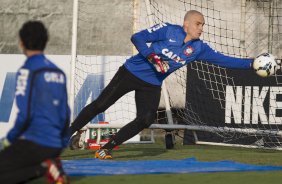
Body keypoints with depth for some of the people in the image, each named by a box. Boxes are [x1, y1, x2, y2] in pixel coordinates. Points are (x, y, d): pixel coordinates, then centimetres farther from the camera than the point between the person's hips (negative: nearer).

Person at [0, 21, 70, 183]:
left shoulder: (28, 70, -10)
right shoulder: (58, 72, 12)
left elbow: (25, 114, -15)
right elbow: (65, 114, 15)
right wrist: (62, 144, 27)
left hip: (34, 143, -7)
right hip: (55, 146, 7)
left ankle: (43, 167, -15)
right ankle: (51, 163, -2)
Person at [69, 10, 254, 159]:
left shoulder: (199, 48, -2)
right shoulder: (168, 30, -16)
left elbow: (223, 59, -4)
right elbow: (138, 37, -20)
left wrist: (250, 63, -14)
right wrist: (152, 57, -32)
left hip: (151, 85, 5)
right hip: (131, 72, -5)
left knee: (145, 120, -11)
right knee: (100, 105, -5)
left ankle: (107, 148, 2)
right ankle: (68, 134, 9)